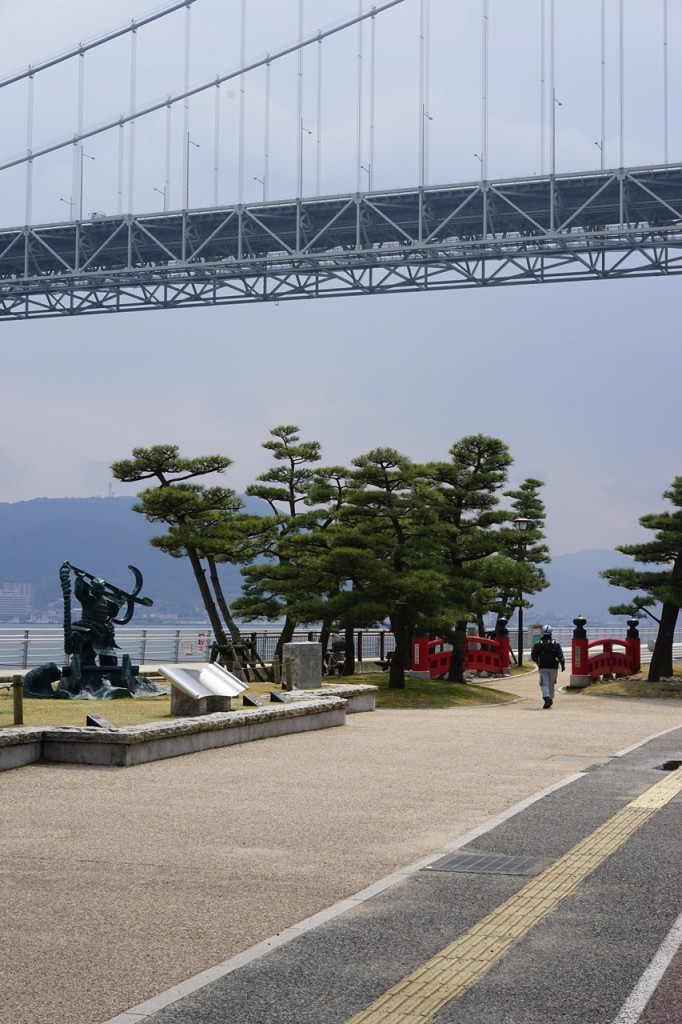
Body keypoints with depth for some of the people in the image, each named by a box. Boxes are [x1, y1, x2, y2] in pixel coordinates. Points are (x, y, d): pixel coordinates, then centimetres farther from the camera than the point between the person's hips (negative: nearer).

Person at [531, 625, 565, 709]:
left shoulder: (538, 644, -1)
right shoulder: (556, 644, -1)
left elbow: (533, 656, 4)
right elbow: (560, 655, -11)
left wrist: (537, 662, 22)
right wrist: (562, 664, -15)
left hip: (543, 667, -1)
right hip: (553, 667, 1)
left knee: (544, 684, -4)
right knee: (551, 684, 15)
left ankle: (547, 698, -24)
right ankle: (550, 699, 22)